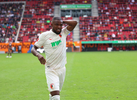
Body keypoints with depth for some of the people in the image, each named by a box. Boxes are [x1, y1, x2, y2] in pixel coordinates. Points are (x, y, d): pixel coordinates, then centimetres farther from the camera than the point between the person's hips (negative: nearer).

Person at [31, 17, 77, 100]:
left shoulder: (64, 33, 3)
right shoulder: (45, 35, -5)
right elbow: (33, 48, -2)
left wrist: (62, 21, -3)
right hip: (51, 70, -4)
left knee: (56, 93, 18)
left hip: (62, 69, 4)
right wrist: (38, 55, -22)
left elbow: (74, 23, -6)